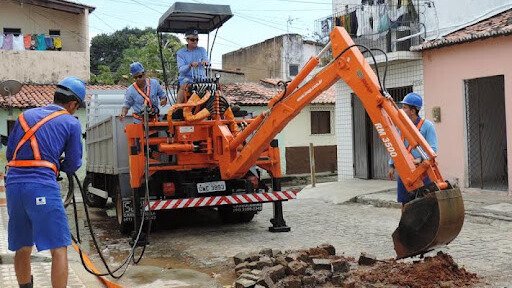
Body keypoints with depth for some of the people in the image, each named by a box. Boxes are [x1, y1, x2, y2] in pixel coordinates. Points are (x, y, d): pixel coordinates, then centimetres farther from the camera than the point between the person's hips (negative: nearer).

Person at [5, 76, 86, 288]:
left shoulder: (25, 116, 18)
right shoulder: (71, 123, 4)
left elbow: (9, 154, 19)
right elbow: (73, 165, 8)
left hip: (13, 183, 6)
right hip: (42, 185, -6)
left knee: (22, 248, 19)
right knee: (59, 249, -1)